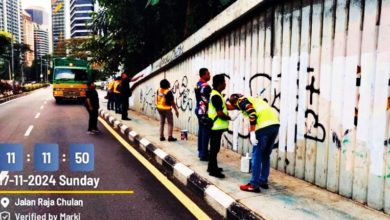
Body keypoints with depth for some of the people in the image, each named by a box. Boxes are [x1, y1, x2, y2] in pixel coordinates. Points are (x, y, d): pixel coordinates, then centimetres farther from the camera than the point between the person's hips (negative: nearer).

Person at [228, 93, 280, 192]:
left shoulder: (241, 100, 7)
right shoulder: (251, 100, 32)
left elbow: (252, 113, -11)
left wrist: (252, 133, -12)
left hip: (264, 126, -8)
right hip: (274, 123, 8)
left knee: (256, 156, 1)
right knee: (265, 155, 20)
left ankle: (254, 185, 6)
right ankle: (263, 181, 28)